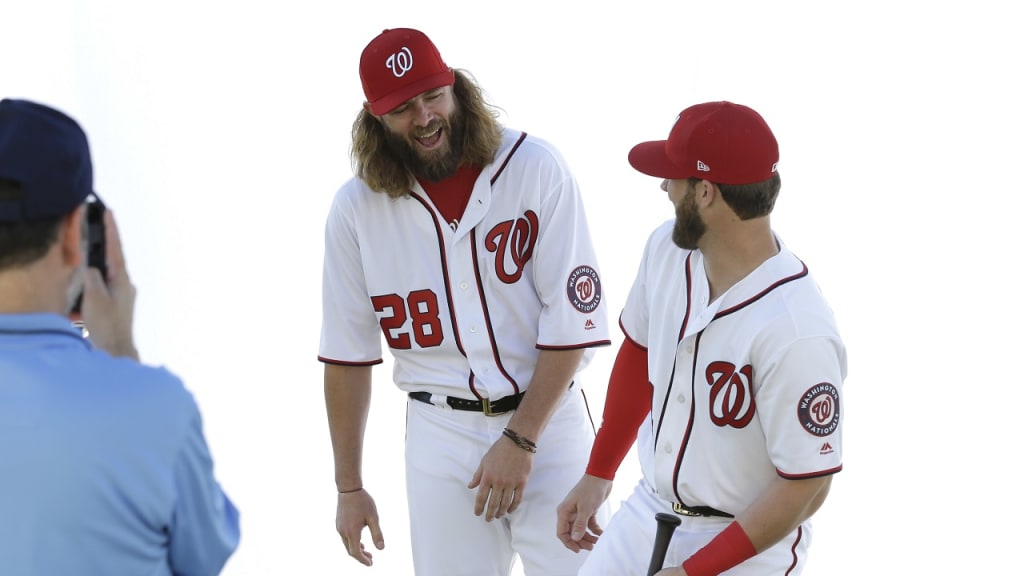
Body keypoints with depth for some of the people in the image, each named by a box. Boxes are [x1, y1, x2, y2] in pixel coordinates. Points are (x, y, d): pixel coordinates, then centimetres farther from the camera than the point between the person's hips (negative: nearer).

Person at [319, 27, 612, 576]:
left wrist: (520, 440, -13)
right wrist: (348, 487, 7)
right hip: (441, 436, 2)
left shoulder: (535, 168, -9)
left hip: (546, 421, -1)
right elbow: (347, 355, 5)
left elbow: (571, 322, -9)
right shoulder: (357, 207, -2)